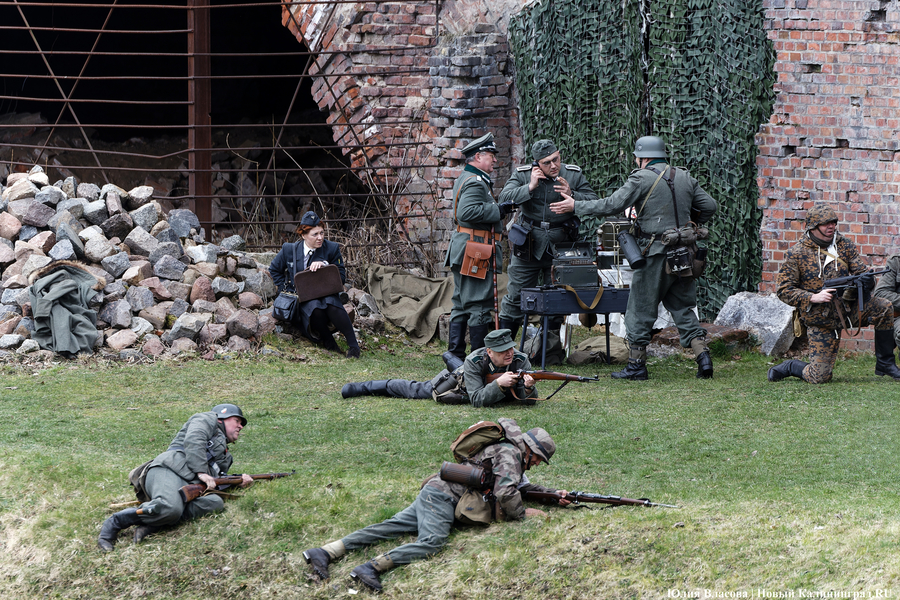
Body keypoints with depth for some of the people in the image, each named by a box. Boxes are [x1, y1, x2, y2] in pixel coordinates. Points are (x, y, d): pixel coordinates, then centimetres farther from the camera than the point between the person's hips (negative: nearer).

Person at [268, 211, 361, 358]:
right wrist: (287, 290, 8)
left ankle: (353, 345, -30)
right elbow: (274, 270, 19)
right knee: (315, 307, -37)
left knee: (331, 303, -37)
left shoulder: (332, 248, 0)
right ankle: (328, 341, -13)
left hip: (326, 294, 0)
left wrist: (324, 266, -17)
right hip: (303, 299, 0)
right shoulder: (289, 250, 2)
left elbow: (341, 277, 2)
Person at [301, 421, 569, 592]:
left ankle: (325, 552, -19)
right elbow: (505, 493, -19)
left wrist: (554, 494, 32)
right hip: (441, 495, -9)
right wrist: (522, 513, -3)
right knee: (432, 541, -28)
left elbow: (521, 484, 40)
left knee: (393, 526, -5)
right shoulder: (510, 454, -6)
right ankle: (372, 568, -47)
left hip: (432, 495, 9)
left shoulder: (512, 456, 25)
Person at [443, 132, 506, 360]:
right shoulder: (475, 183, -15)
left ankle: (455, 354, 15)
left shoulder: (465, 179, 19)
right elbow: (467, 212, -28)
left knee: (461, 305, 12)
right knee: (479, 305, -6)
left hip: (462, 252, 11)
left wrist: (497, 207, 13)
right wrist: (498, 210, -21)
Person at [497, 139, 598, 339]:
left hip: (560, 246, 1)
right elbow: (504, 199, -13)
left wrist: (571, 195, -20)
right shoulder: (522, 175, -2)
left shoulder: (574, 175, 0)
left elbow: (594, 202, -4)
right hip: (528, 245, -1)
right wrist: (530, 187, -21)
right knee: (516, 296, 3)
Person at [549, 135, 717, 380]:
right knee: (682, 307, 12)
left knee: (641, 309, 3)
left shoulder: (642, 178, -7)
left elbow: (612, 205, -11)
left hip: (655, 253, -6)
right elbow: (709, 206, 12)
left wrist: (575, 206, -3)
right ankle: (703, 355, -1)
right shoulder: (685, 178, 11)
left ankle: (636, 364, 5)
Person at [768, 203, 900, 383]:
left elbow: (861, 272, 0)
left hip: (848, 307, 4)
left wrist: (868, 281, -26)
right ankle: (790, 367, 24)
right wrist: (814, 297, -24)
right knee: (819, 377, -10)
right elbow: (784, 291, -9)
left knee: (884, 307, -21)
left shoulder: (845, 246, 3)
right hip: (820, 320, -4)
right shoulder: (797, 254, -8)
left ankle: (885, 364, -7)